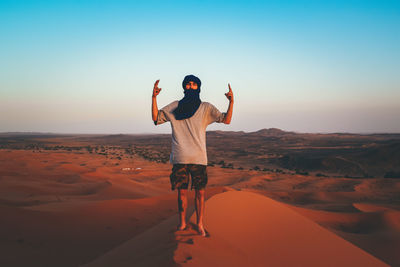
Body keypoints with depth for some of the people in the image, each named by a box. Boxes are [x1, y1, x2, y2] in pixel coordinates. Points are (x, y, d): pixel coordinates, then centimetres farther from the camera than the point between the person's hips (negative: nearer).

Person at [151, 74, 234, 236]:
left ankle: (199, 224, 15)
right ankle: (182, 223, 21)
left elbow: (226, 120, 1)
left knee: (200, 192, 2)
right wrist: (154, 97, -2)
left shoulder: (206, 108, 8)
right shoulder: (174, 107, 11)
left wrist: (231, 102, -14)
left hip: (199, 158, 0)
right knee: (181, 192, 6)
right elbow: (156, 118, 10)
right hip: (180, 158, 1)